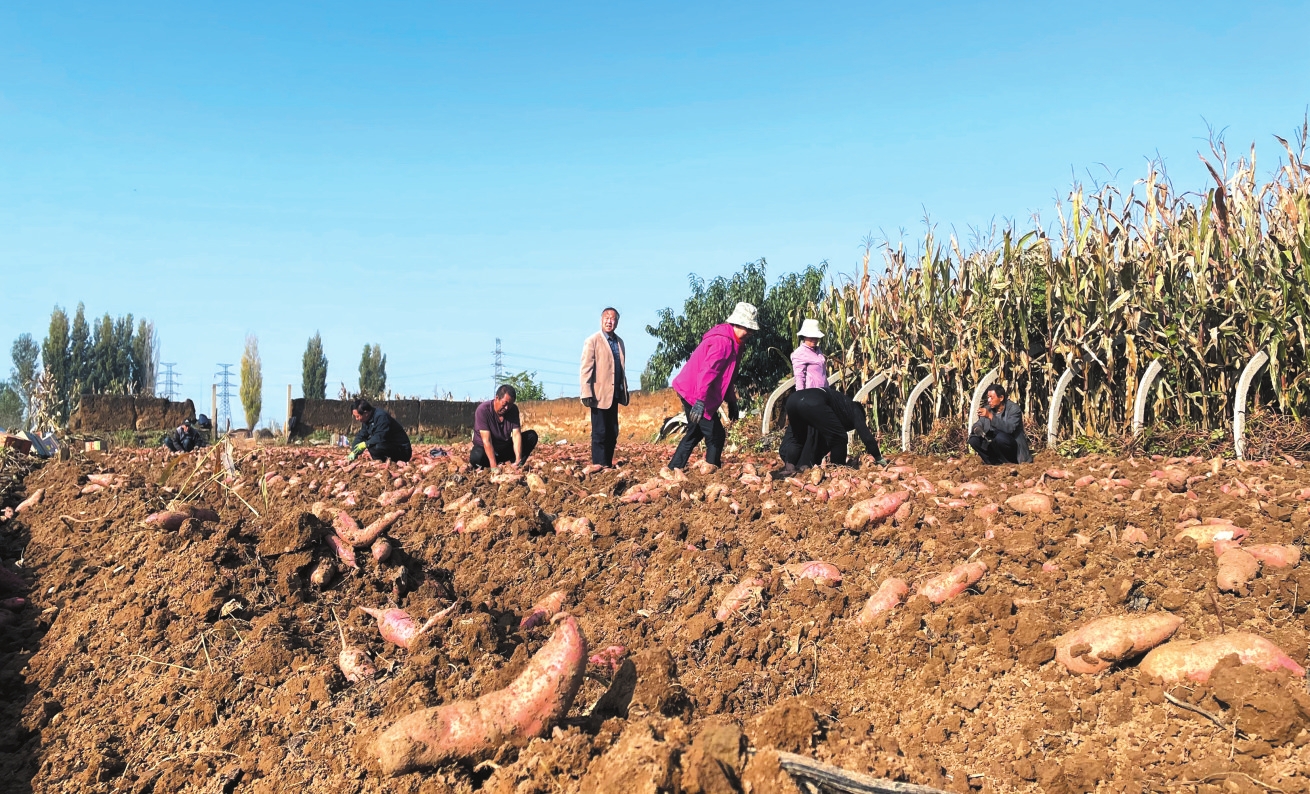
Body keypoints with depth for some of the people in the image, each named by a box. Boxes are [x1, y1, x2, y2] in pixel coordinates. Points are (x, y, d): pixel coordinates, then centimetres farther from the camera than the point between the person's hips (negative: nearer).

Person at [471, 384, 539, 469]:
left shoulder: (513, 409, -9)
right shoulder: (482, 410, -24)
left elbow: (516, 435, -18)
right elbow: (486, 440, -30)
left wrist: (518, 461, -32)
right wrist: (494, 467, -38)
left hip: (505, 447, 5)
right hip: (486, 449, -5)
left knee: (532, 436, -12)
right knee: (476, 457, -39)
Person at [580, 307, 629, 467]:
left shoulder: (619, 342, 14)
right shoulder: (592, 341, -5)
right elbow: (586, 369, -11)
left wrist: (625, 390, 15)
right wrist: (587, 394, -18)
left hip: (614, 394, 7)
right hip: (600, 394, -7)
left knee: (612, 433, 9)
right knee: (600, 433, -2)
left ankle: (609, 464, 16)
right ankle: (600, 465, 2)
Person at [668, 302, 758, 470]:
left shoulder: (732, 342, 12)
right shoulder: (723, 342, -20)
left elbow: (726, 375, 20)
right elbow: (707, 371, -30)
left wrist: (731, 401, 18)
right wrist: (700, 401, -36)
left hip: (691, 391, 11)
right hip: (694, 393, -11)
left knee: (695, 433, 20)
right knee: (716, 436, -7)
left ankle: (673, 470, 26)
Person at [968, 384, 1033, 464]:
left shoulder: (1013, 409, -16)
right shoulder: (988, 409, 1)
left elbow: (1009, 428, -31)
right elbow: (978, 424, 5)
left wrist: (990, 416, -37)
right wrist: (976, 429, -20)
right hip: (994, 444, 6)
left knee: (1000, 437, -36)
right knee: (973, 440, -15)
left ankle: (1006, 463, -12)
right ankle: (995, 461, -5)